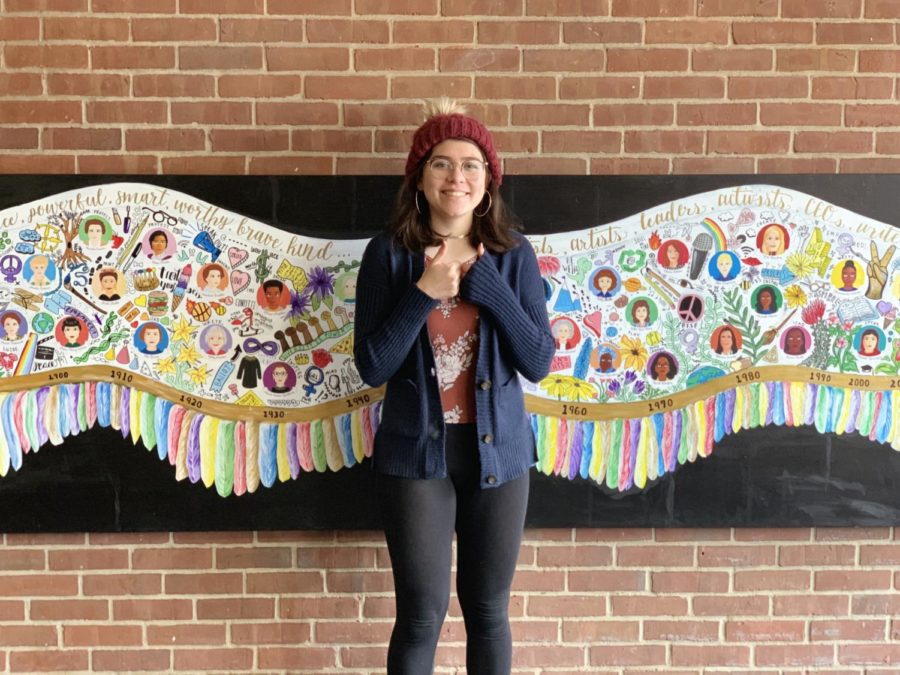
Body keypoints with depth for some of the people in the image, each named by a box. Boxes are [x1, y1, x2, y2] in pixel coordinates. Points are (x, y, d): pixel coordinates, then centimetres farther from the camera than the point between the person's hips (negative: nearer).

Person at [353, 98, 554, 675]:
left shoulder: (513, 254, -1)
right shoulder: (389, 254, -5)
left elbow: (539, 363, -7)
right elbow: (372, 367, -10)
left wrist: (486, 283, -16)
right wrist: (425, 292, -19)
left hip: (497, 450, 2)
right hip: (416, 452, -1)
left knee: (488, 611, 15)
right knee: (423, 613, 6)